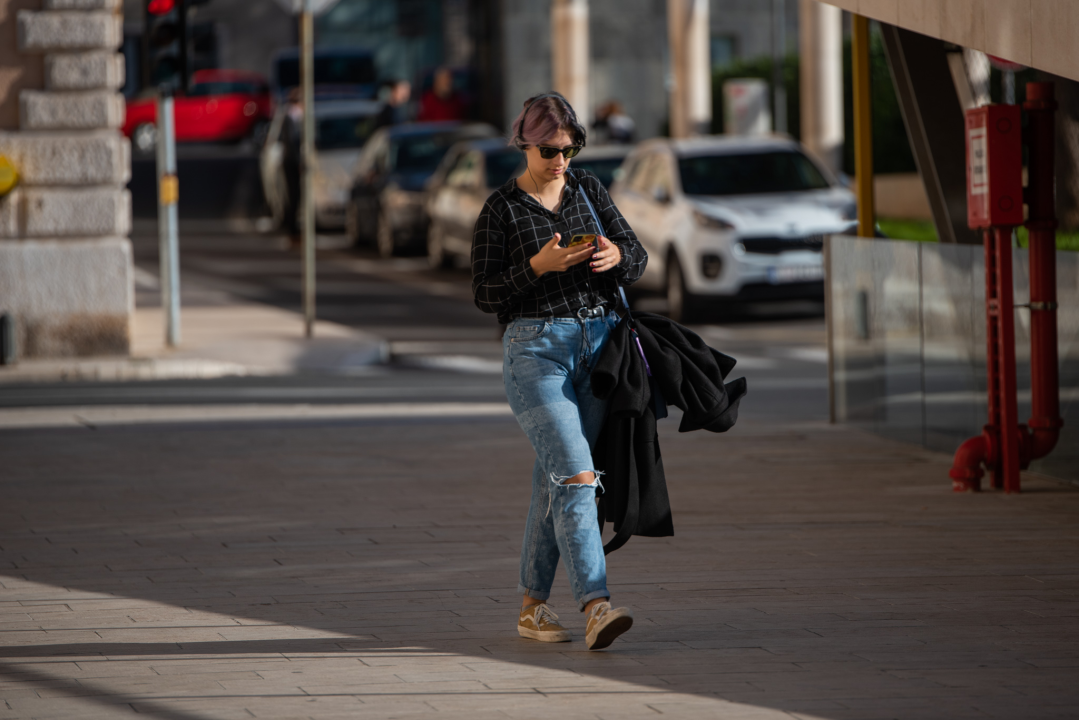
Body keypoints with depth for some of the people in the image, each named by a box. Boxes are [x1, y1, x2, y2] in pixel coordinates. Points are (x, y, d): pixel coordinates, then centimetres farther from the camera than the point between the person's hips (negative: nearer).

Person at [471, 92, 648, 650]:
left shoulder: (588, 190, 10)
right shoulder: (501, 210, -3)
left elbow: (637, 258, 10)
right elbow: (484, 294, -4)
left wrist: (615, 256, -13)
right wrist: (538, 267, -18)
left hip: (598, 345, 5)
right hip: (535, 348, -4)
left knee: (554, 480, 10)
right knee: (575, 472, -18)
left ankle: (532, 606, 20)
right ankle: (595, 605, -28)